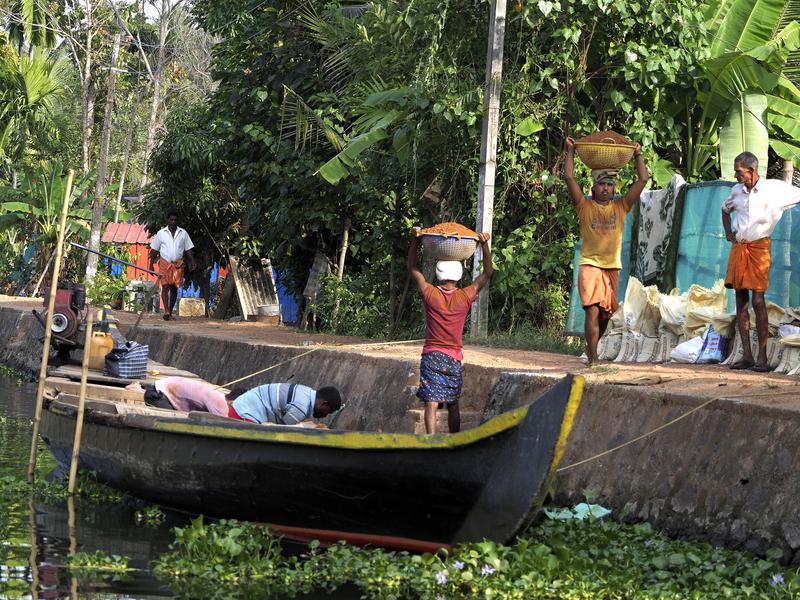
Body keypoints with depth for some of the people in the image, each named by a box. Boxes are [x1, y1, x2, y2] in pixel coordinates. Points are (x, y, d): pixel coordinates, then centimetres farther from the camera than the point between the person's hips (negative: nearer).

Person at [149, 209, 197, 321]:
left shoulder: (183, 233, 7)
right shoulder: (161, 233, 4)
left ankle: (170, 311, 15)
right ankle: (166, 311, -23)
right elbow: (154, 250, 8)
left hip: (178, 264, 2)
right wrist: (151, 264, 4)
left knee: (174, 288, 6)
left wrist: (192, 262, -2)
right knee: (165, 286, -14)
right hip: (164, 263, -2)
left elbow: (188, 249, 10)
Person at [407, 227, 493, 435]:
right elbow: (487, 273, 6)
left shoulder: (430, 294, -7)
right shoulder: (465, 297, -5)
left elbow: (412, 268, 6)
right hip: (454, 358, 2)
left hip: (432, 355, -2)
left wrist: (415, 240, 4)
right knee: (453, 406, 15)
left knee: (431, 403, -10)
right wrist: (484, 245, 2)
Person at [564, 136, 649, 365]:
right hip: (590, 265, -4)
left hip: (613, 267, 4)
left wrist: (638, 155, 17)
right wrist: (571, 152, 4)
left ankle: (591, 349, 32)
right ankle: (592, 357, -17)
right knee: (593, 310, -15)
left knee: (606, 313, 11)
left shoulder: (620, 207, 12)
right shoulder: (585, 207, 5)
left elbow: (643, 179, 13)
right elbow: (569, 177, -1)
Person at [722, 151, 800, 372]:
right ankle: (747, 355, 5)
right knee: (740, 300, 2)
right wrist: (728, 233, 16)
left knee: (758, 300, -10)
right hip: (738, 248, 5)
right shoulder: (737, 190, 9)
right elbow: (725, 209, 29)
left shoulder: (774, 188, -7)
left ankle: (762, 357, -5)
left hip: (758, 248, -5)